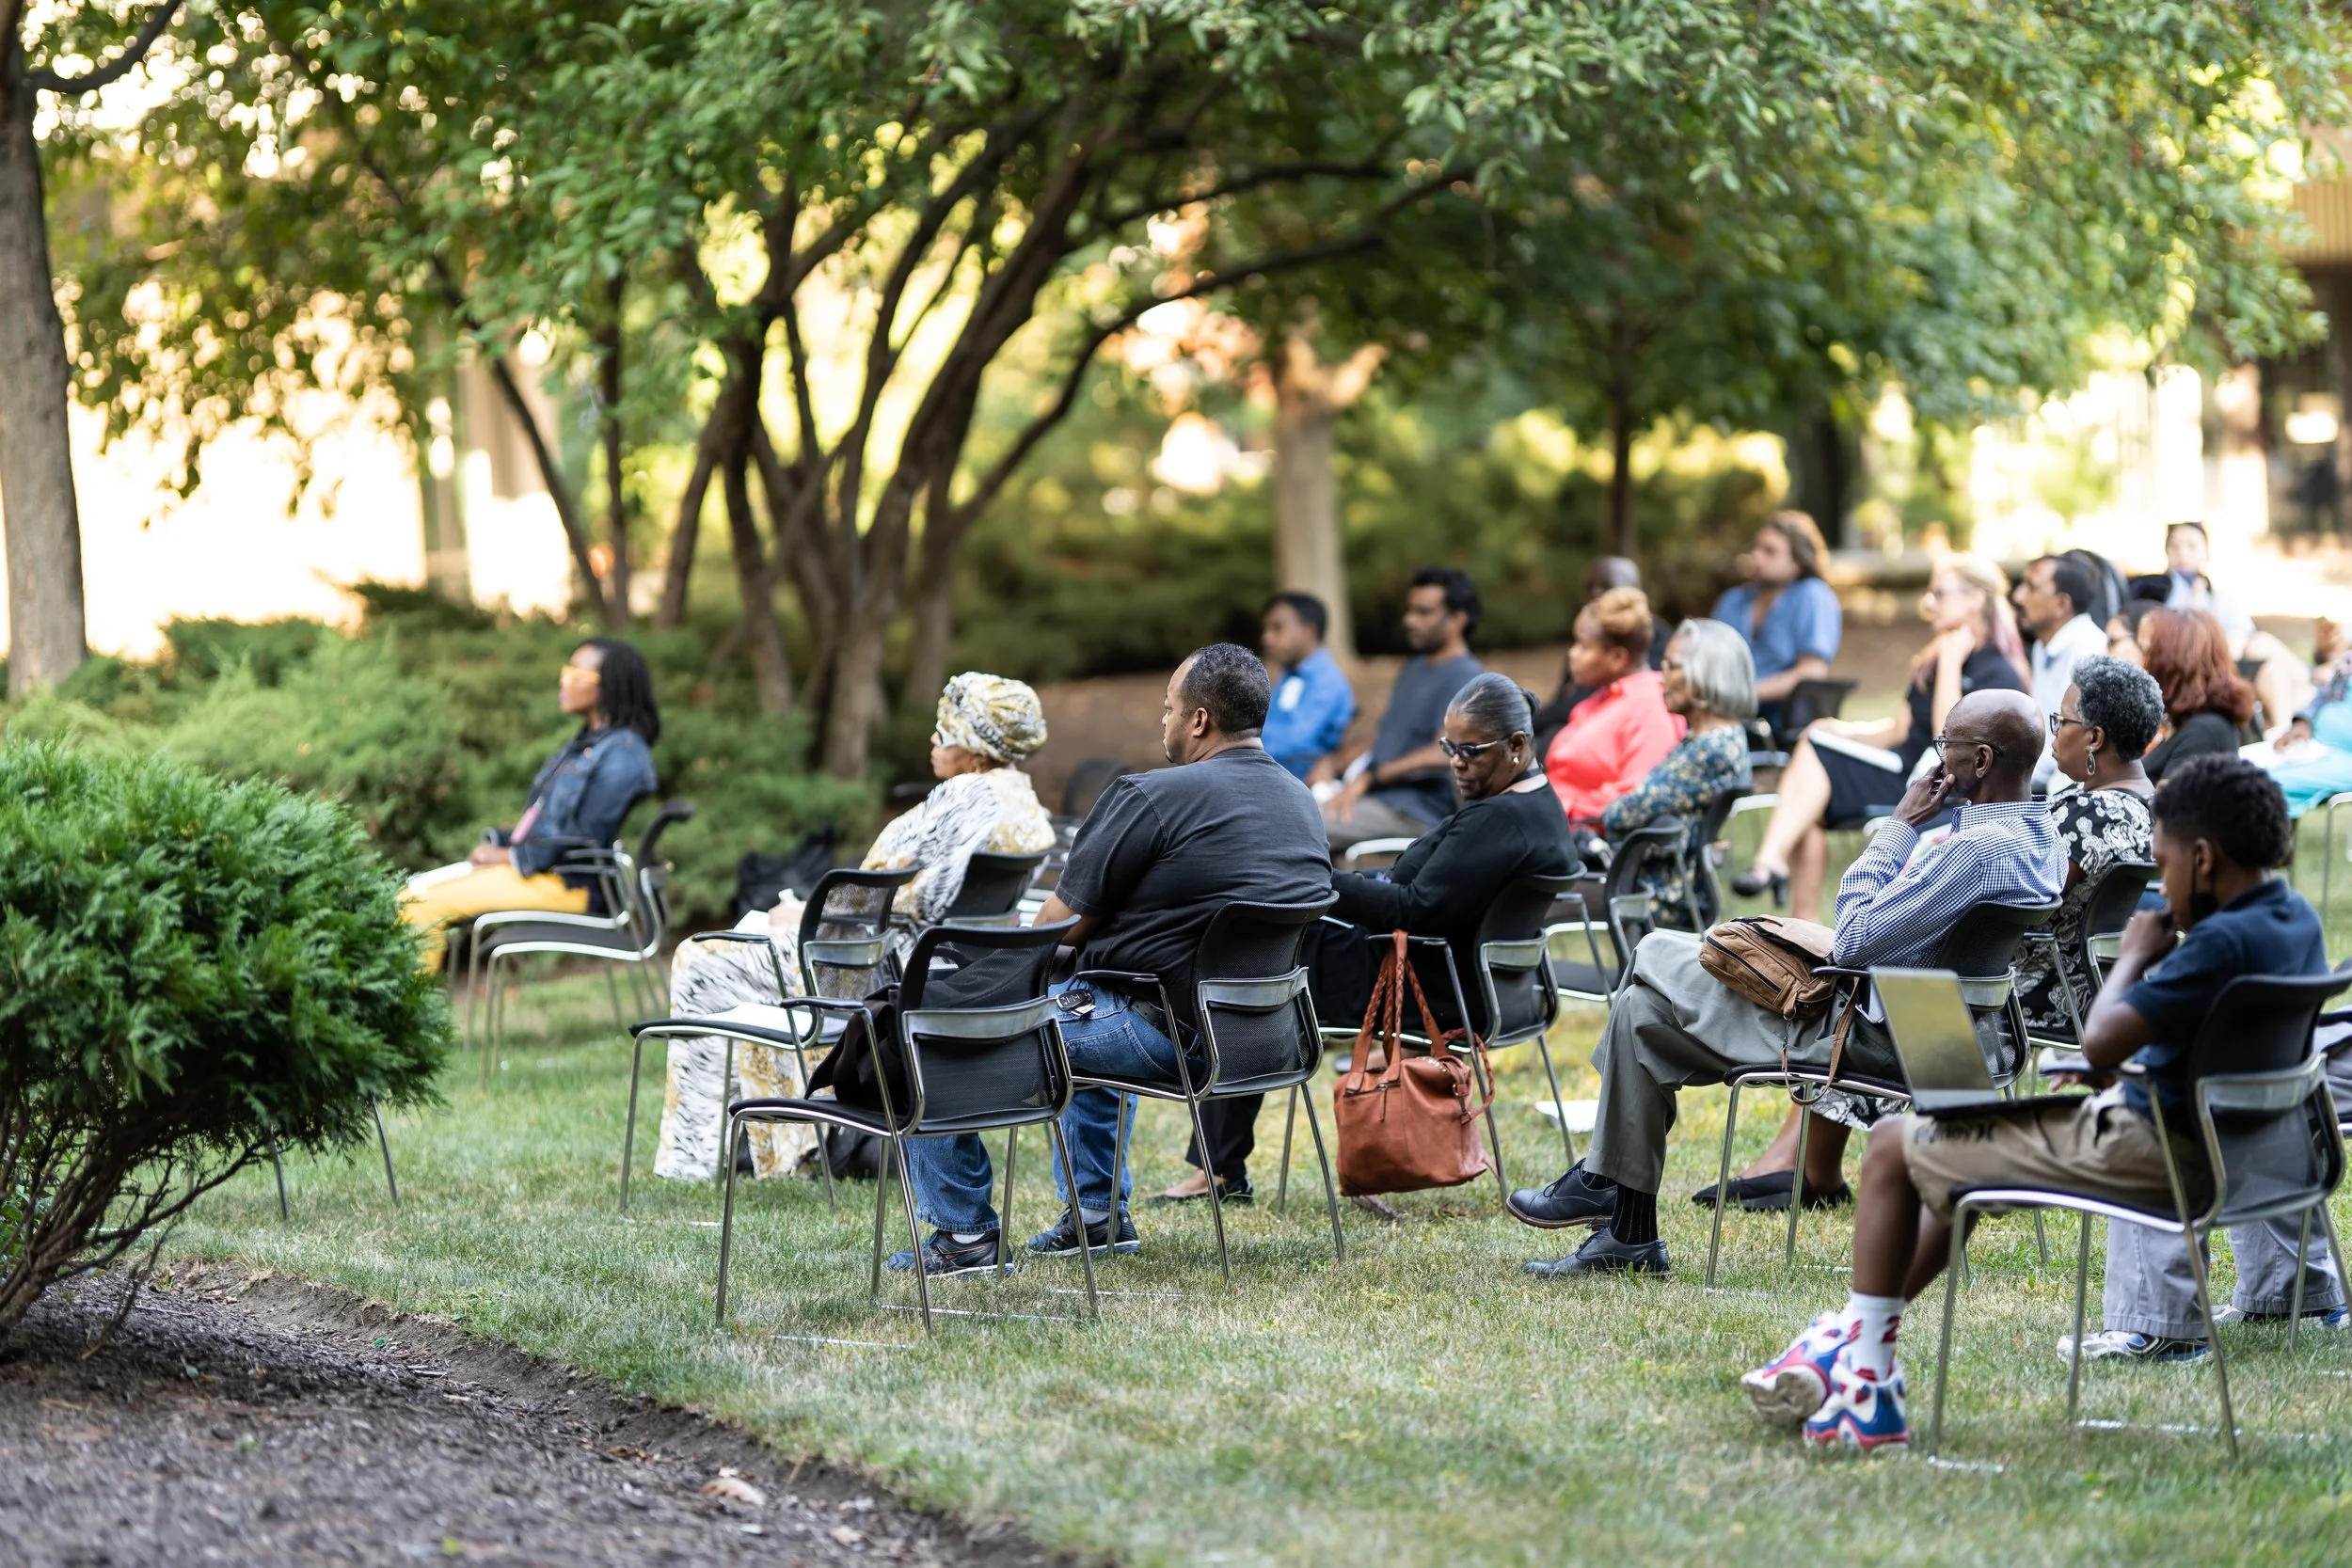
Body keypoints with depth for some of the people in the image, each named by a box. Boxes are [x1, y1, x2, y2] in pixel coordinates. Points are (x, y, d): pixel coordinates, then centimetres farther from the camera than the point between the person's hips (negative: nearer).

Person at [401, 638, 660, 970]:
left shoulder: (622, 754, -12)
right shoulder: (584, 745, 19)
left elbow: (585, 840, -18)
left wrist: (510, 855, -14)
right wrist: (496, 843, 4)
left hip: (563, 883, -10)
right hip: (529, 866, 10)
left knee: (428, 904, -19)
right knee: (411, 893, 1)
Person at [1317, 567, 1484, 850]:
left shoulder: (1465, 677, -8)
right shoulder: (1415, 668, 23)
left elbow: (1444, 753, -21)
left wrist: (1370, 776, -25)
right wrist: (1334, 762, 10)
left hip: (1417, 808, -10)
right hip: (1378, 794, 10)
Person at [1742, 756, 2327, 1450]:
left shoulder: (2224, 942, -26)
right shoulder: (2297, 920, 4)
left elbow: (2102, 1041, -29)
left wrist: (2135, 956, -13)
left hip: (2150, 1156, -10)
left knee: (1894, 1146, 1)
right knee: (1965, 1142, 27)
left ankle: (1866, 1386, 5)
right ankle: (1854, 1339, 31)